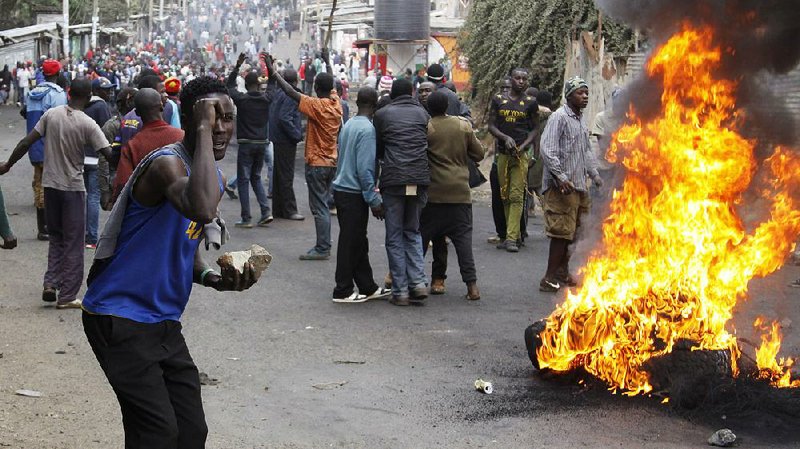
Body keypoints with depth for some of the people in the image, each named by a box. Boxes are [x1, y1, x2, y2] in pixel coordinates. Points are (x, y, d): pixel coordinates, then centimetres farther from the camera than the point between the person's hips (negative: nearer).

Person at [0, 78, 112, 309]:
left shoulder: (51, 114, -2)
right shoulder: (87, 124, -14)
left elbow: (26, 142, -2)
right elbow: (109, 154, -17)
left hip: (50, 184, 4)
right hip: (73, 188, -4)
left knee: (56, 238, 20)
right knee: (73, 242, 5)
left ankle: (51, 283, 5)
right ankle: (67, 296, 6)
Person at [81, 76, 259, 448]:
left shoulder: (214, 176, 9)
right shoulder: (167, 163, -20)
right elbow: (203, 209, -44)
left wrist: (213, 277, -2)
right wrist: (202, 128, -34)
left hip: (165, 321, 9)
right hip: (119, 318, -9)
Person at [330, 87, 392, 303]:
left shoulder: (348, 125, 9)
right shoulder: (367, 129, -16)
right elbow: (364, 168, -21)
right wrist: (374, 200, -16)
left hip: (342, 189, 9)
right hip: (354, 193, -9)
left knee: (358, 243, 14)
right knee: (351, 243, -1)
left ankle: (368, 287, 21)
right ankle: (343, 291, 6)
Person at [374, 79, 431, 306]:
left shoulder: (383, 114, 5)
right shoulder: (422, 113, 12)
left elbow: (378, 149, 14)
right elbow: (429, 145, 16)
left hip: (393, 179, -3)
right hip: (420, 179, 3)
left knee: (394, 236, 5)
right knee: (413, 232, 16)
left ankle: (400, 290, 2)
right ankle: (418, 282, 2)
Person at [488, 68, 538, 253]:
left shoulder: (530, 102, 5)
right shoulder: (498, 100, 8)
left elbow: (534, 129, 7)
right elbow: (491, 125, 6)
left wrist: (522, 146, -9)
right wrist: (505, 138, -11)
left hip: (521, 154, -3)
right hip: (502, 153, 3)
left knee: (516, 196, -10)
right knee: (505, 196, 7)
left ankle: (511, 238, -13)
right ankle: (515, 234, 17)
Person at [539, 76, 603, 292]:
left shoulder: (580, 121, 20)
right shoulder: (559, 117, -10)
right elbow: (548, 150, -18)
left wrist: (595, 174, 20)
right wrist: (561, 177, -24)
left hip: (578, 185, 9)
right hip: (562, 186, -9)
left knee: (571, 231, 14)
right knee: (562, 231, -10)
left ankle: (562, 272, 24)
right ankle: (550, 279, -7)